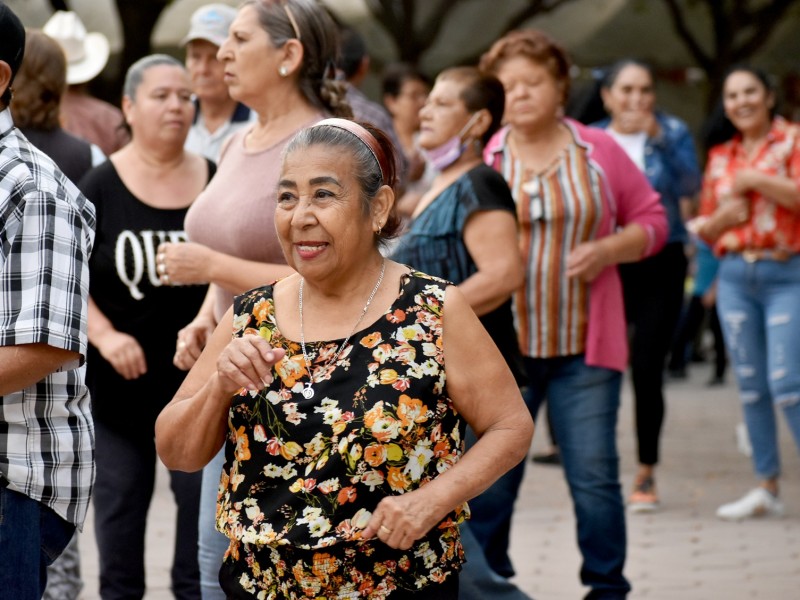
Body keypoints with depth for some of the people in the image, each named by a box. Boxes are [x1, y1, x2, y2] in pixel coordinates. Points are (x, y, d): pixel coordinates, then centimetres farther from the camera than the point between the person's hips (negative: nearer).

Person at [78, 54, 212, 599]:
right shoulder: (98, 189, -2)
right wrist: (104, 335, -15)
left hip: (202, 385, 1)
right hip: (121, 385, -1)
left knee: (204, 511, 5)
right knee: (119, 506, 8)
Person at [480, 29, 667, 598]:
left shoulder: (599, 151, 5)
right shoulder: (482, 159, 2)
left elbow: (652, 220, 10)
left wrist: (606, 250, -8)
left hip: (584, 346, 0)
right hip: (502, 344, 0)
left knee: (594, 474, 0)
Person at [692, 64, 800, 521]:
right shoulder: (720, 156, 14)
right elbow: (706, 228, 18)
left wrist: (752, 180, -11)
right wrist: (724, 214, -3)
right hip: (735, 275, 5)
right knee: (750, 385, 6)